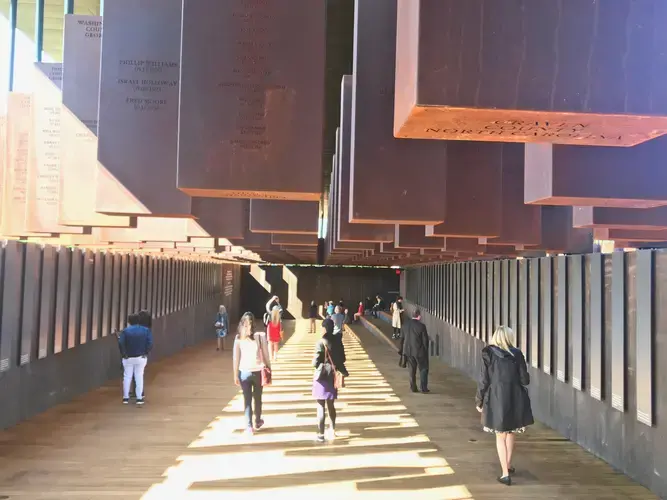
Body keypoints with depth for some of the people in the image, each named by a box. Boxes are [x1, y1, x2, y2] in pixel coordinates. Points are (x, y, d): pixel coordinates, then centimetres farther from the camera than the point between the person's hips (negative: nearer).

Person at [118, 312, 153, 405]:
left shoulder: (125, 331, -4)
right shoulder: (146, 330, -3)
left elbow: (121, 343, -16)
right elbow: (150, 343, -13)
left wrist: (124, 354, -7)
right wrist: (146, 352, -4)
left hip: (128, 358, 0)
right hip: (141, 357, 0)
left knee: (127, 377, 11)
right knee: (139, 377, 7)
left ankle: (126, 398, 16)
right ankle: (139, 398, 7)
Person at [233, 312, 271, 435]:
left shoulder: (238, 338, -8)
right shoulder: (261, 336, -12)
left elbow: (236, 358, -6)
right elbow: (266, 356, -6)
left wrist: (235, 375, 2)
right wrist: (269, 370, 5)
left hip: (244, 372, 0)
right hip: (258, 372, 0)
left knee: (247, 399, 10)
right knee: (257, 398, 19)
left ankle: (249, 427, 11)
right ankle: (257, 422, 38)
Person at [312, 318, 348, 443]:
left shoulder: (321, 343, -18)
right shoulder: (337, 342, 0)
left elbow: (316, 363, -18)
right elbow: (342, 360, 5)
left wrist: (314, 361, 3)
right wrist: (343, 372, 21)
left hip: (322, 377, -6)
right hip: (332, 377, 6)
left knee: (321, 407, 4)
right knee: (331, 406, 20)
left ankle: (321, 434, 11)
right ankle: (332, 430, 31)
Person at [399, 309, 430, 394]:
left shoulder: (405, 325, -1)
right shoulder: (421, 326, -16)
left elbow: (402, 338, 7)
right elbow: (425, 340, -11)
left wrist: (401, 350, 17)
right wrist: (426, 351, 3)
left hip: (408, 351, 5)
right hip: (419, 351, -5)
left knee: (412, 370, 16)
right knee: (423, 369, 10)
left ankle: (413, 388, 19)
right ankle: (423, 388, 9)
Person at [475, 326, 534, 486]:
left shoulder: (488, 354, -7)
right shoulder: (517, 354, -4)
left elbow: (484, 380, -6)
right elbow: (525, 380, -2)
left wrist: (479, 401, 4)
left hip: (496, 399, -2)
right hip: (515, 399, 2)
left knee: (500, 436, 11)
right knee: (510, 433, 23)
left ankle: (505, 473, 8)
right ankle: (508, 466, 36)